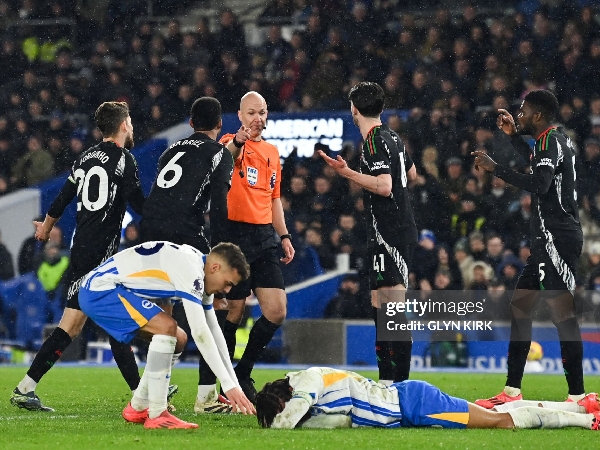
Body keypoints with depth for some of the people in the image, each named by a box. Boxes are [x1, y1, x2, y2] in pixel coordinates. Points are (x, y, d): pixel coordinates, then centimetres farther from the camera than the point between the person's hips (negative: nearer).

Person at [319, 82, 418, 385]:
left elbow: (384, 186, -23)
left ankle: (400, 381, -16)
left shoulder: (375, 141, -13)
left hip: (390, 234, -10)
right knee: (380, 306, 13)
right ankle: (386, 380, 16)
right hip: (399, 232, 10)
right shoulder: (392, 137, 14)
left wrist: (347, 173, -21)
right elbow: (411, 173, 30)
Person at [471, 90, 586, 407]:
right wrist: (514, 135, 36)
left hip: (557, 236, -11)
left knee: (561, 310, -14)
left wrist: (495, 168, -21)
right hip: (548, 238, 11)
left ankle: (577, 396, -18)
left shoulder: (551, 140, -12)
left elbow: (539, 185, -27)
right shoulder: (553, 141, 18)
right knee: (520, 304, 13)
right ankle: (512, 391, 17)